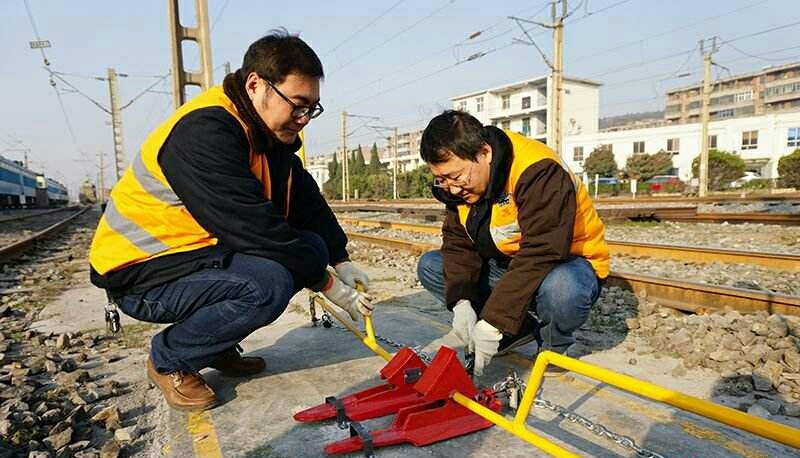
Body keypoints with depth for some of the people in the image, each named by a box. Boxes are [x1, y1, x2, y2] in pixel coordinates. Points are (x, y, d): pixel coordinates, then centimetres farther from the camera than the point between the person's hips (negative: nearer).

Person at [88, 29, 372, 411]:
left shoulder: (267, 132, 3)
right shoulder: (204, 132, -26)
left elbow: (307, 201, 7)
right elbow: (255, 229, -30)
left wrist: (340, 261, -4)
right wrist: (325, 284, -20)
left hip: (205, 251, 9)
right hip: (141, 271, -9)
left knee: (310, 248, -2)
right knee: (267, 285, -31)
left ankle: (218, 345, 10)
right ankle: (169, 360, -3)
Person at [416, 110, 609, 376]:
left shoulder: (539, 172, -29)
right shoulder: (459, 182, -6)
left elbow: (540, 255, -34)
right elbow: (457, 241, -5)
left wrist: (493, 322, -34)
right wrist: (461, 302, -19)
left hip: (565, 262, -6)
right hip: (505, 264, 7)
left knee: (559, 289, -42)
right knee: (429, 266, -5)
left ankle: (554, 349, -5)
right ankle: (521, 327, -1)